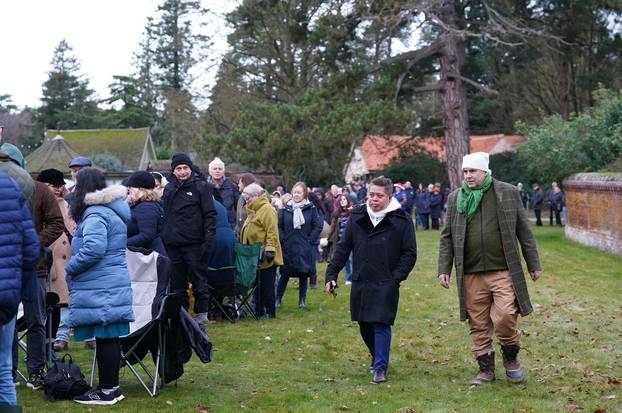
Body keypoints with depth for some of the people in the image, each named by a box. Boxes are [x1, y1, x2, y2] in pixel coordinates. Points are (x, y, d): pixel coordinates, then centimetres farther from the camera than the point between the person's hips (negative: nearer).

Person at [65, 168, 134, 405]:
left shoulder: (95, 214, -15)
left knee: (105, 338, -4)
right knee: (110, 338, 14)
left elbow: (93, 249, -25)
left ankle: (107, 391, 2)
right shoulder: (113, 211, 16)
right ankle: (112, 387, 21)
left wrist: (70, 269, -11)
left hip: (99, 287, -10)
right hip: (115, 284, 10)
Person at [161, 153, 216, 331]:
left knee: (199, 281, 0)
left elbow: (210, 215, -4)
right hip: (173, 245, 5)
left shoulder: (200, 186, -1)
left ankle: (201, 317, 8)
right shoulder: (169, 189, 14)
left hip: (194, 244, -5)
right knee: (177, 284, 10)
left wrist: (208, 238, -13)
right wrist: (163, 239, 11)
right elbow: (165, 216, 19)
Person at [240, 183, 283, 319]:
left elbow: (272, 232, -20)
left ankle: (270, 312, 1)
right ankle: (259, 311, 18)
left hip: (265, 257, -10)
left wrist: (270, 249, -24)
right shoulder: (253, 210, 19)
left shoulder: (267, 209, -13)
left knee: (266, 285, -4)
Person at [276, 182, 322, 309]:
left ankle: (302, 300, 15)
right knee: (285, 274, 2)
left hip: (305, 249, 0)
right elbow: (279, 226, 5)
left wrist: (310, 240, -5)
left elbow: (318, 226, 1)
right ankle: (278, 299, 10)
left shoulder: (311, 208, -1)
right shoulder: (286, 208, 3)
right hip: (288, 248, 0)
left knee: (304, 274, 5)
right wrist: (282, 240, -5)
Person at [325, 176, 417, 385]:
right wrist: (331, 274, 2)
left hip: (385, 284, -4)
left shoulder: (401, 220, -6)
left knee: (381, 324, -9)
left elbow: (410, 253, -3)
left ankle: (380, 368, -1)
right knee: (364, 325, 13)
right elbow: (343, 248, 9)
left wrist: (396, 277, -13)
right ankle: (377, 357, 35)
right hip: (360, 283, 4)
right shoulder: (357, 217, 5)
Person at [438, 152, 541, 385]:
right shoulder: (455, 198, 9)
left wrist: (533, 264, 8)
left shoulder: (508, 193, 3)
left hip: (503, 272, -2)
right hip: (471, 275, 2)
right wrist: (443, 269, 5)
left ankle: (511, 358, 15)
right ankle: (486, 369, 20)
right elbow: (447, 237, 12)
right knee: (478, 325, 6)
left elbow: (524, 231, 8)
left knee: (504, 318, -12)